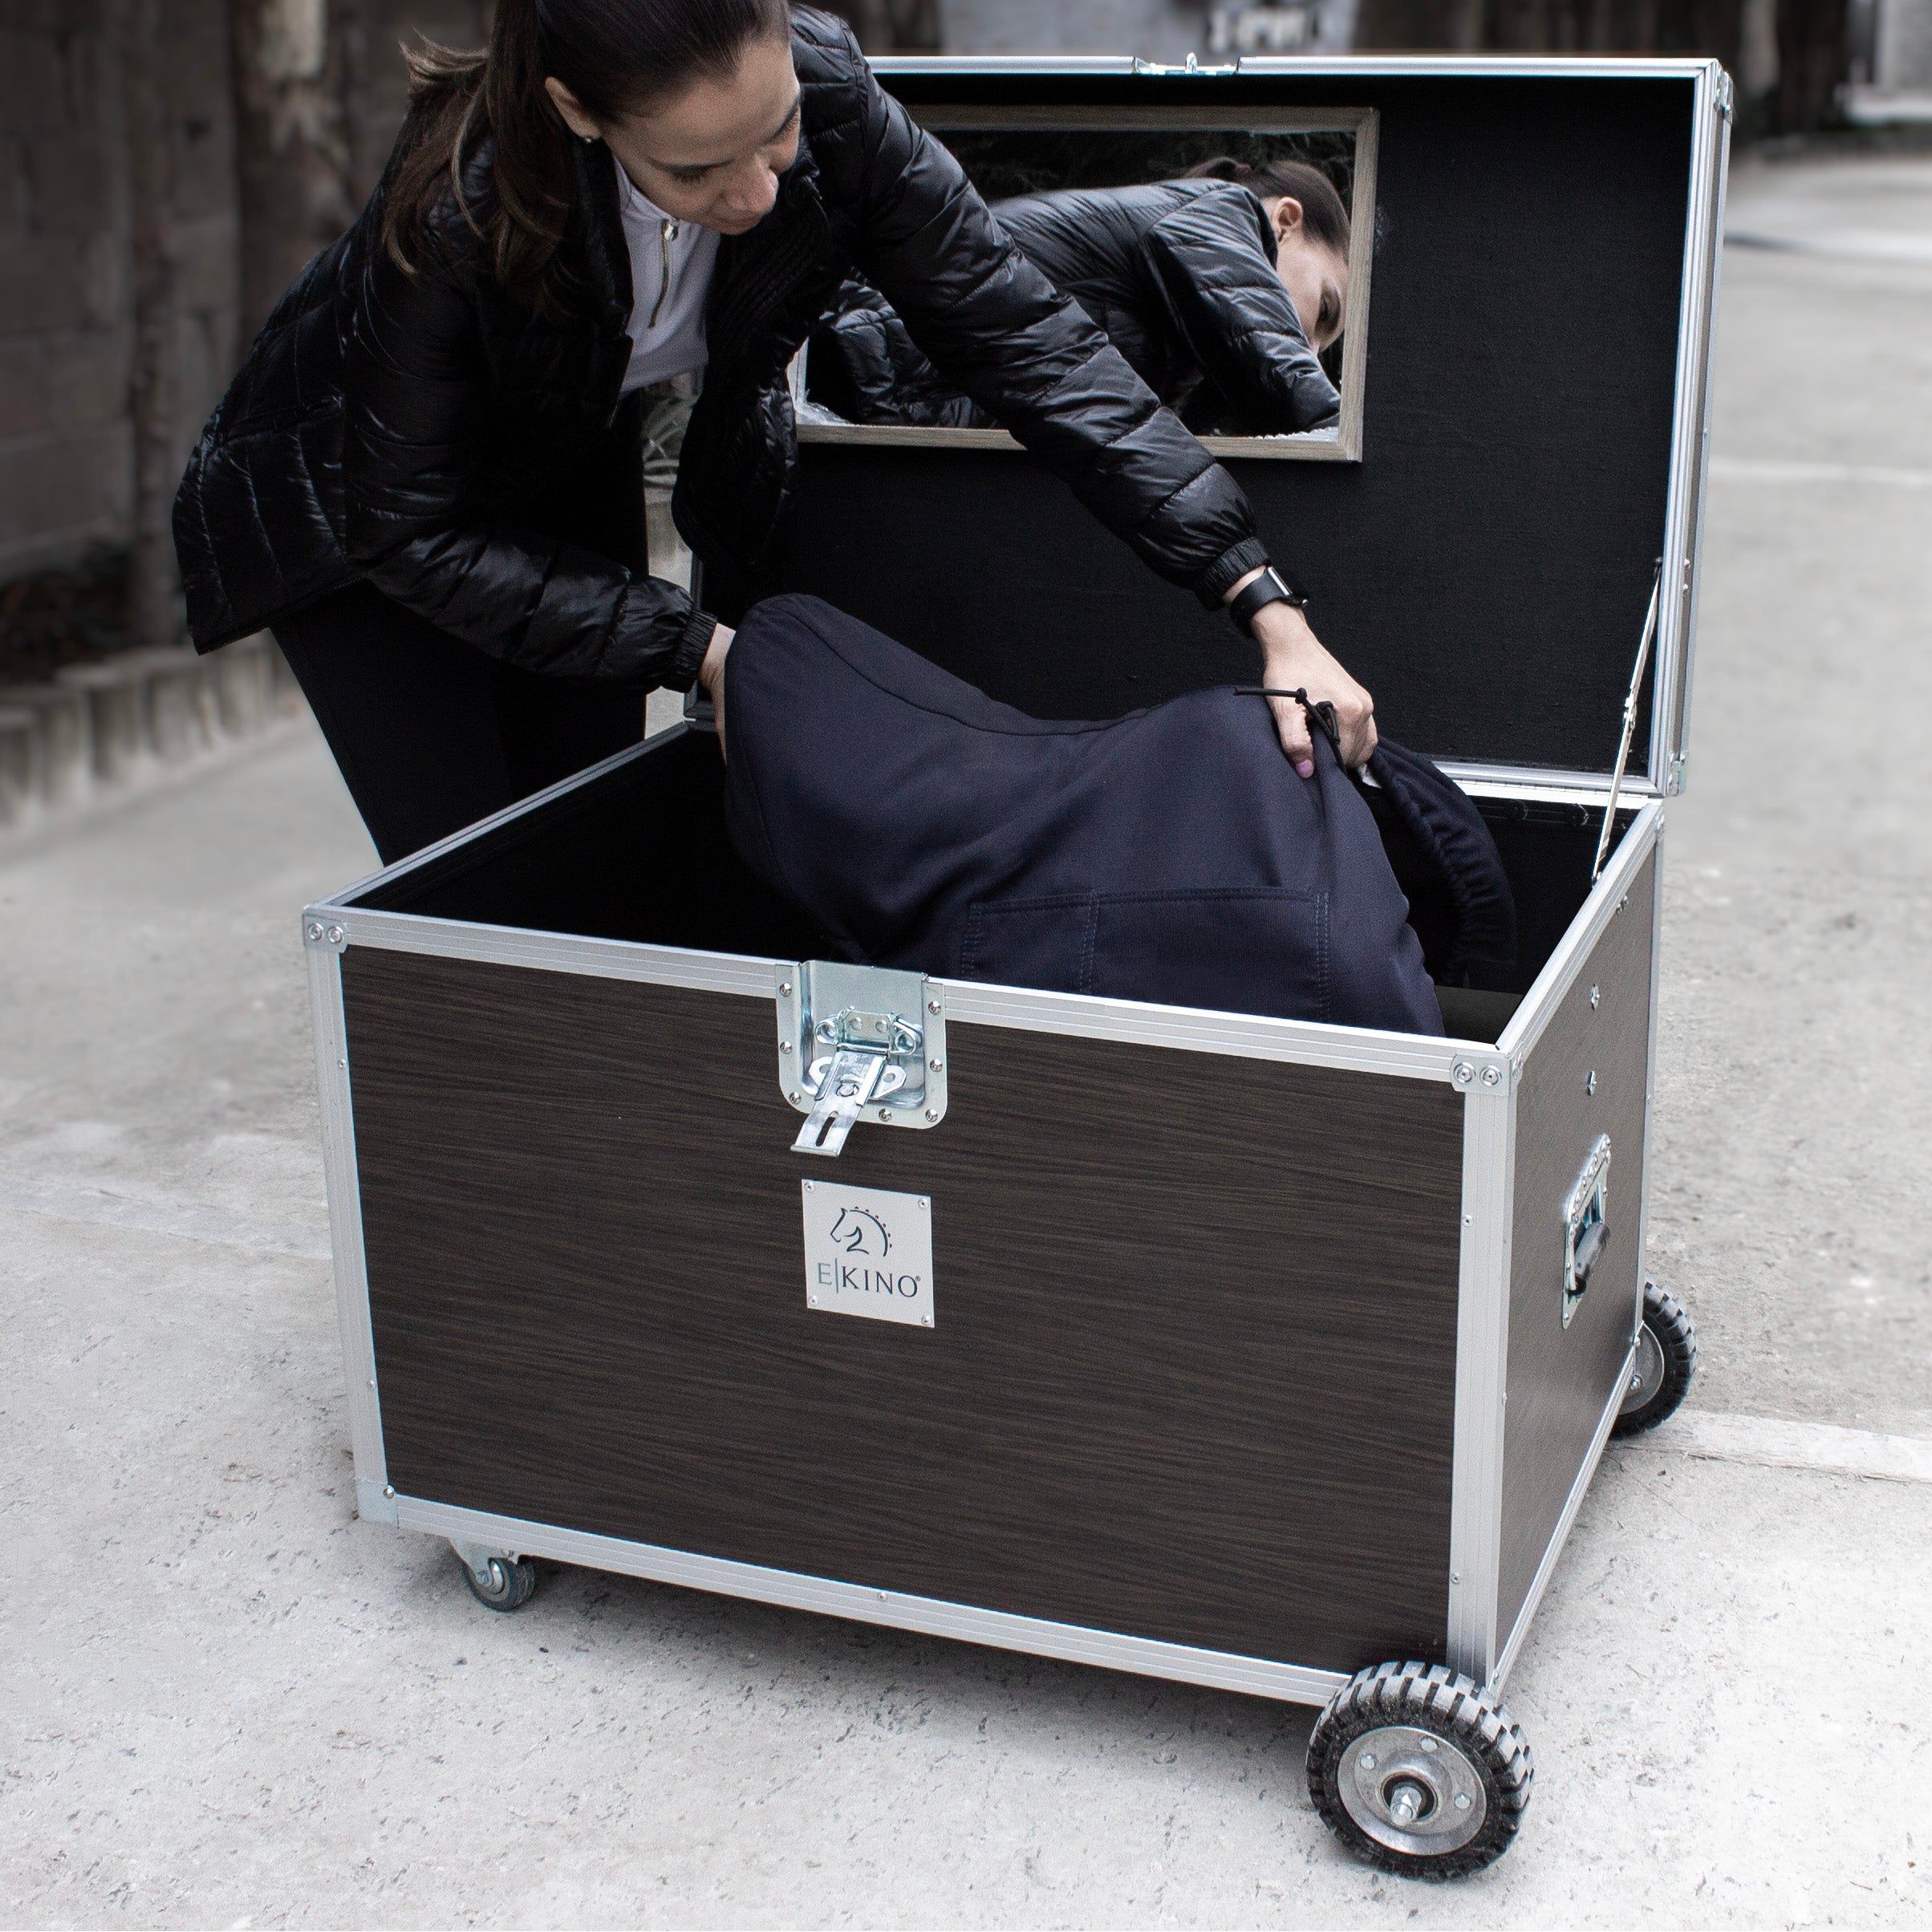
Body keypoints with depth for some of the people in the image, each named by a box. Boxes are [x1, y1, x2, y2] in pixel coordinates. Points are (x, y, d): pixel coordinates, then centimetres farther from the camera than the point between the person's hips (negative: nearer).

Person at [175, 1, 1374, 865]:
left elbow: (1023, 338, -27)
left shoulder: (822, 96, -30)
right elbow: (419, 534, -27)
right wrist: (699, 650, -32)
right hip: (367, 507, -4)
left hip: (576, 483, 4)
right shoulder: (460, 205, -39)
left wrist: (1268, 609, -32)